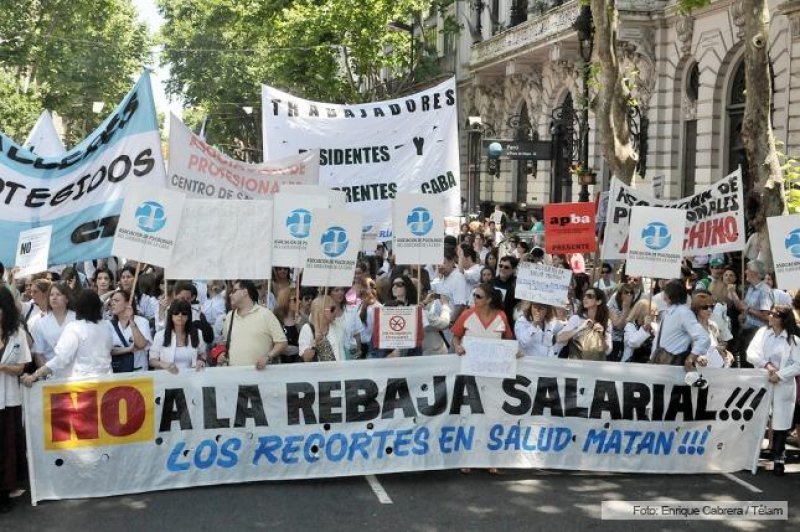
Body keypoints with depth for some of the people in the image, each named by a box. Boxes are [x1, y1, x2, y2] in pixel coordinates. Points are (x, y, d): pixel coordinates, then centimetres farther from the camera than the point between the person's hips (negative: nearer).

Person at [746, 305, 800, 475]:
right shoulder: (762, 332, 3)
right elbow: (751, 353, -3)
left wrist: (780, 375, -16)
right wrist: (767, 364, -17)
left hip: (783, 386, -2)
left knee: (781, 422, 2)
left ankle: (778, 458, 13)